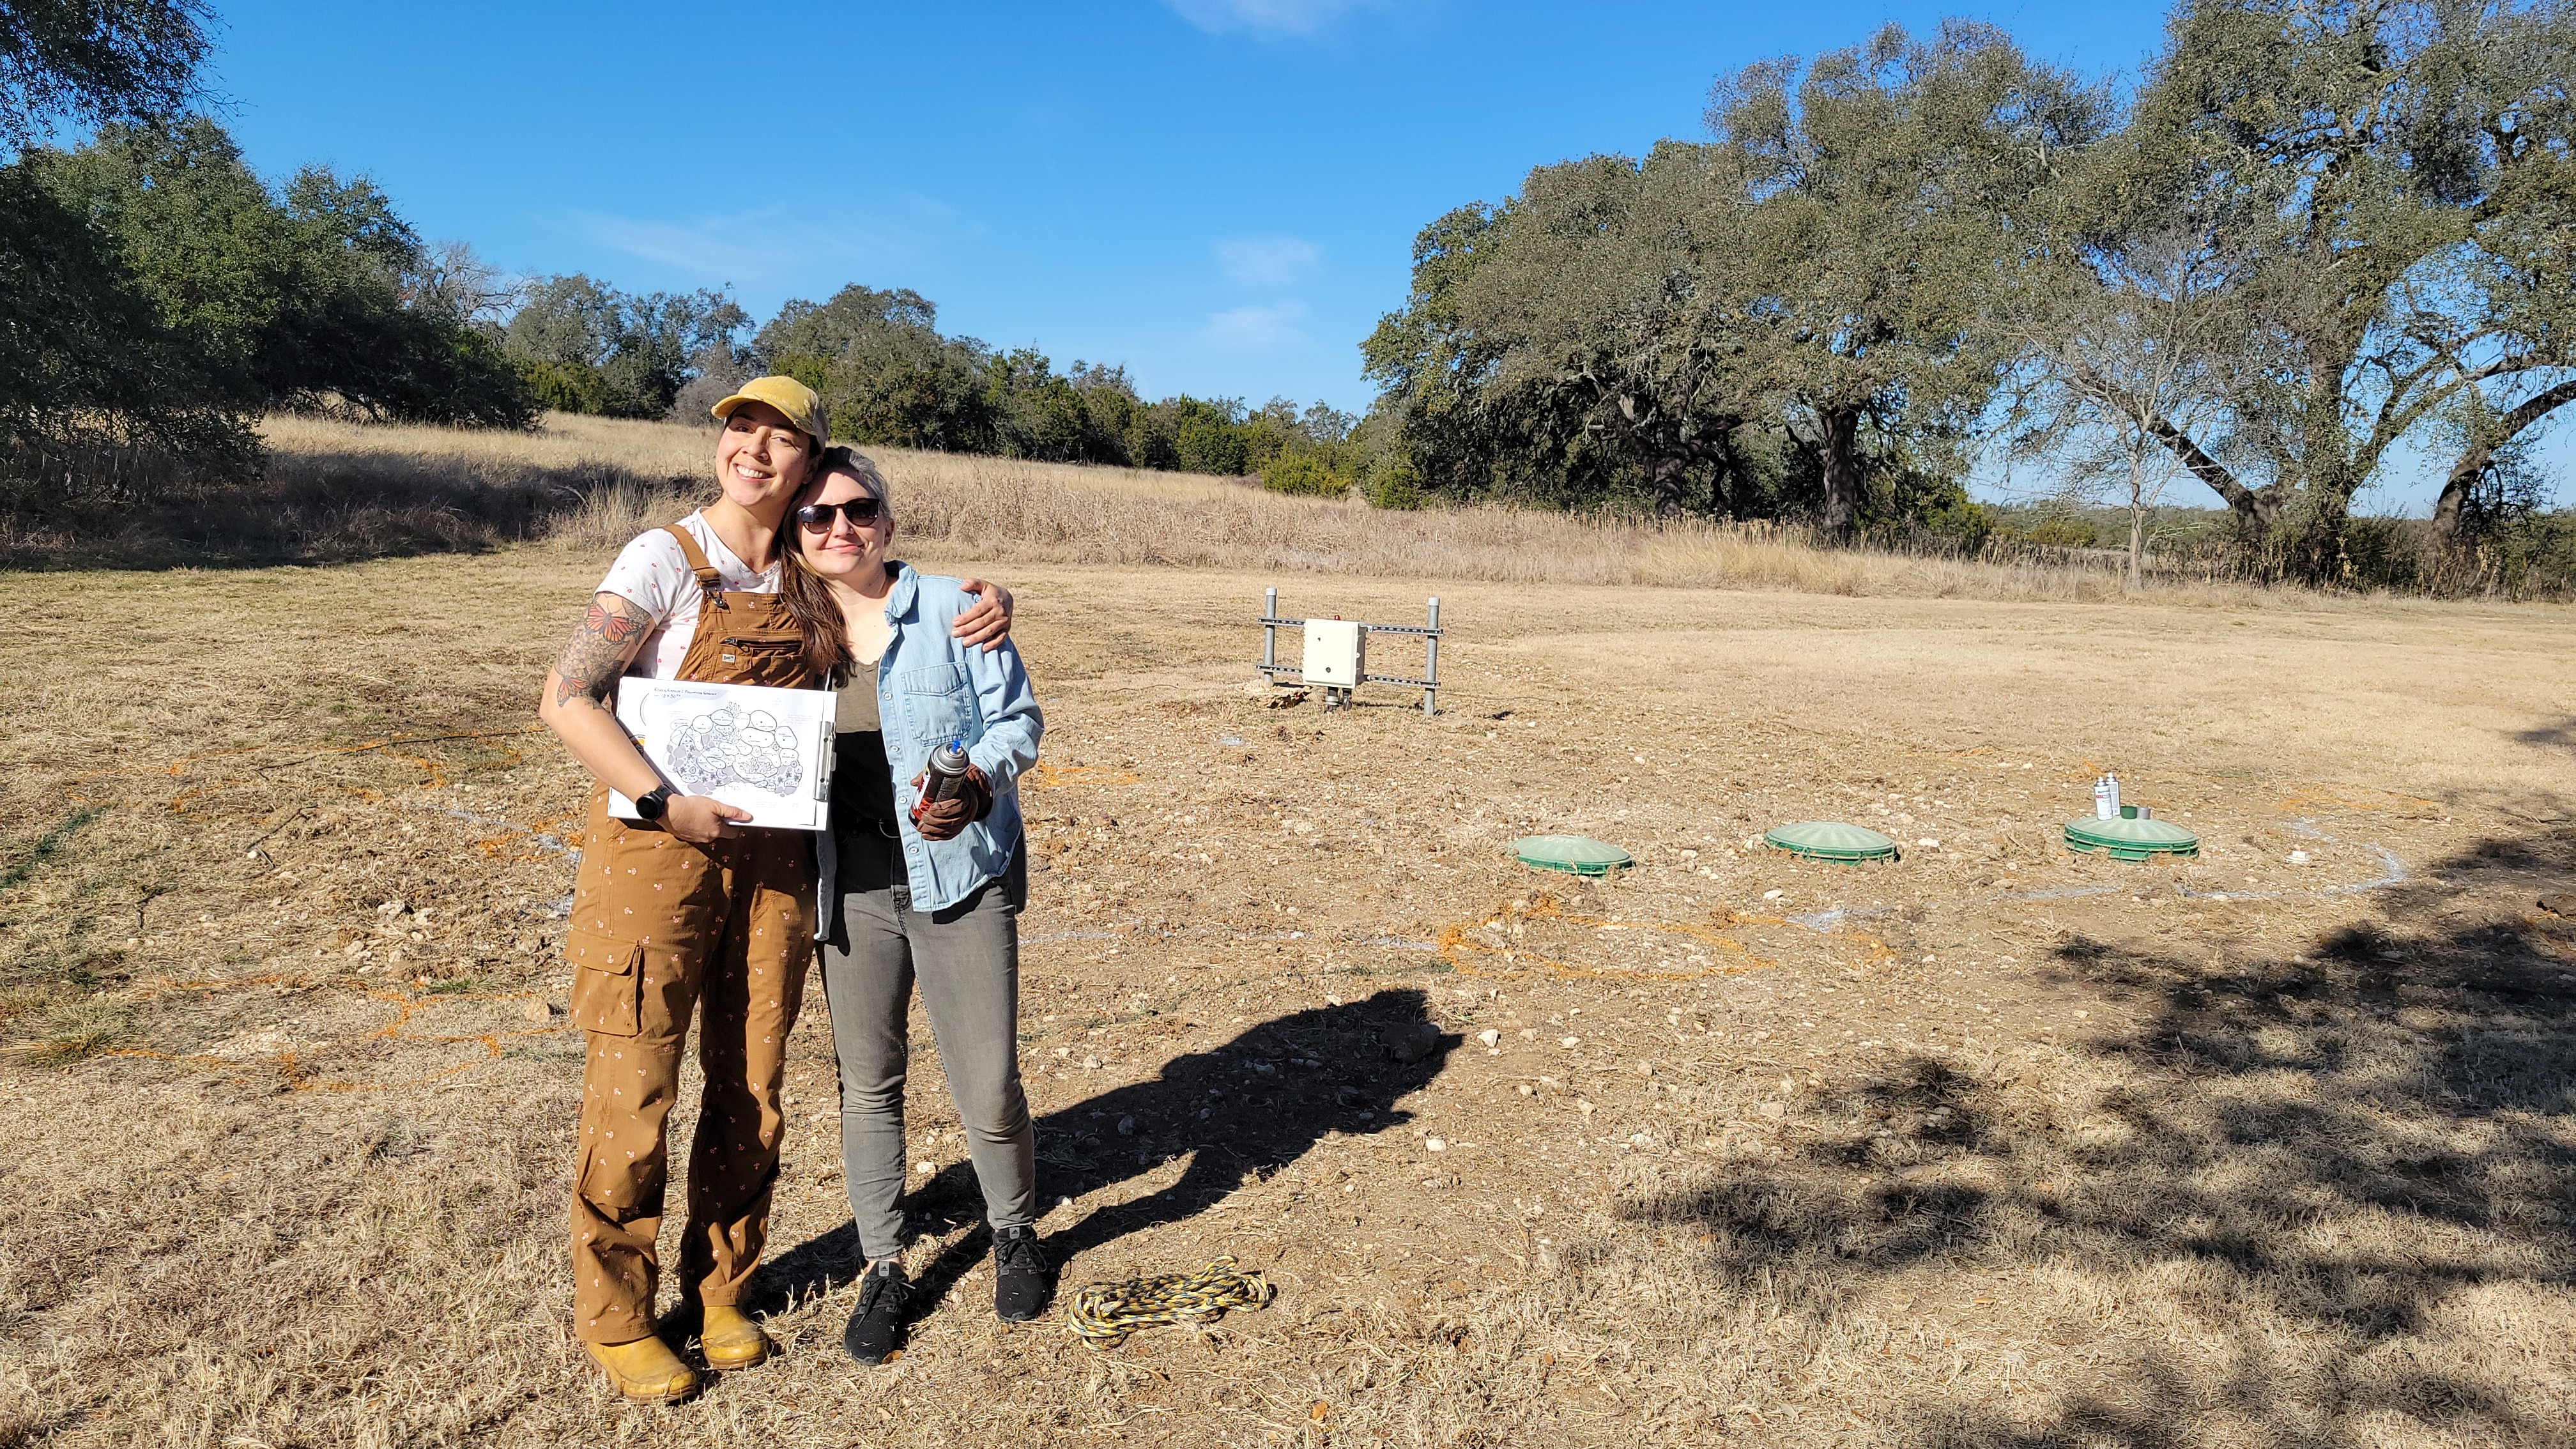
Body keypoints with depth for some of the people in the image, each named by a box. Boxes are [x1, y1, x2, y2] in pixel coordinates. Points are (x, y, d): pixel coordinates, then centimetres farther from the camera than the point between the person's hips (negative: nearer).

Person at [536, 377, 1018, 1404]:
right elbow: (567, 700, -12)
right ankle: (615, 1318, 22)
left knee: (750, 1089, 12)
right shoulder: (667, 559, -7)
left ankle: (720, 1288, 31)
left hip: (773, 861, 4)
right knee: (633, 1094, 3)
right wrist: (666, 804, -22)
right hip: (655, 853, -4)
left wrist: (986, 603, -3)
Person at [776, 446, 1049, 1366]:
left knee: (987, 1086, 1)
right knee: (866, 1082, 12)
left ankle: (1015, 1233, 30)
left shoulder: (950, 606, -4)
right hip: (851, 880, 3)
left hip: (960, 869, -3)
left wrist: (973, 787, -20)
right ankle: (883, 1268, 31)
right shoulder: (794, 628, 6)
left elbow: (1018, 719, -3)